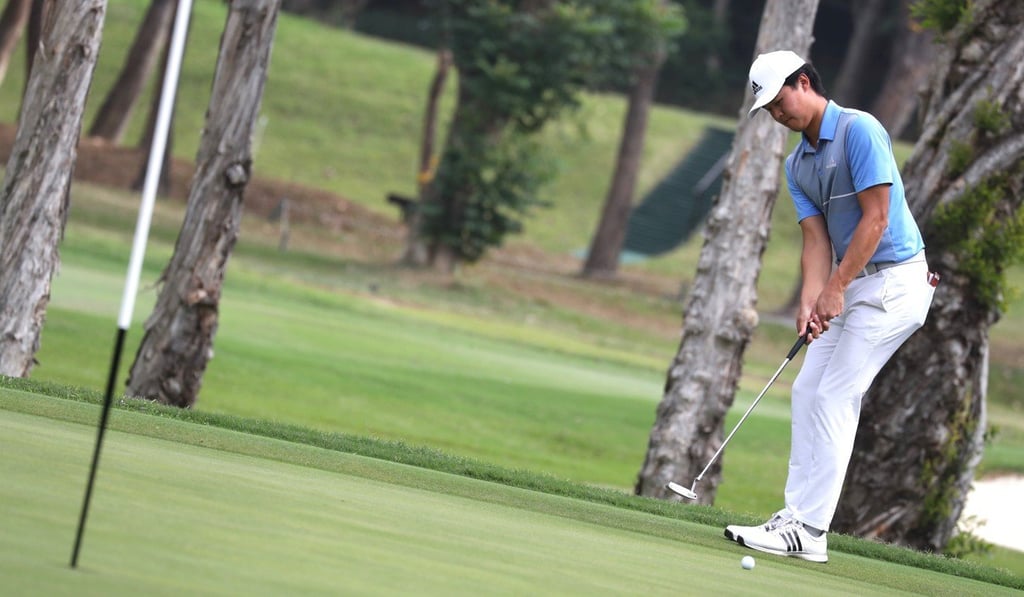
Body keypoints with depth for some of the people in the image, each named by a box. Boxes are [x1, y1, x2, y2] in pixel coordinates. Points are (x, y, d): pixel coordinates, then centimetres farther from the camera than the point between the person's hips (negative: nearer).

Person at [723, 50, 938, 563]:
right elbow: (816, 237, 4)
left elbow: (876, 218, -19)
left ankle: (809, 530, -12)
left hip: (893, 282, -9)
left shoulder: (859, 130, -15)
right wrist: (810, 300, -12)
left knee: (834, 397, -12)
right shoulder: (797, 164, 11)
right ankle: (798, 516, 6)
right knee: (807, 392, 4)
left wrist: (836, 288, -19)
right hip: (850, 285, 9)